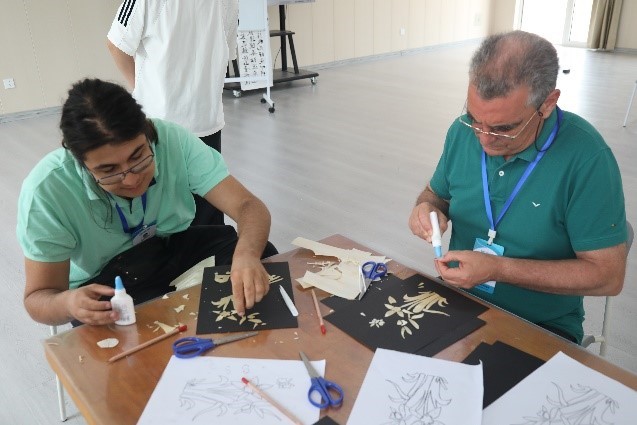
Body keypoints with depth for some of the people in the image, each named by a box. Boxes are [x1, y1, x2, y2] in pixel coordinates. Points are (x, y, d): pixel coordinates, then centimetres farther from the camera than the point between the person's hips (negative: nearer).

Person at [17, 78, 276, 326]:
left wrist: (246, 255, -49)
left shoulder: (174, 140, -25)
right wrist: (68, 303, -43)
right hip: (103, 283, -3)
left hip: (175, 247, 4)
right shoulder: (46, 190, -27)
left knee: (262, 255, -20)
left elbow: (247, 205, -25)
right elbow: (38, 296, -17)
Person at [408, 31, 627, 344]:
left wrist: (498, 269, -22)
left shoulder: (586, 157, -19)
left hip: (542, 328, -4)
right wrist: (427, 208, -11)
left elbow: (608, 275, -16)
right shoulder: (463, 131, -5)